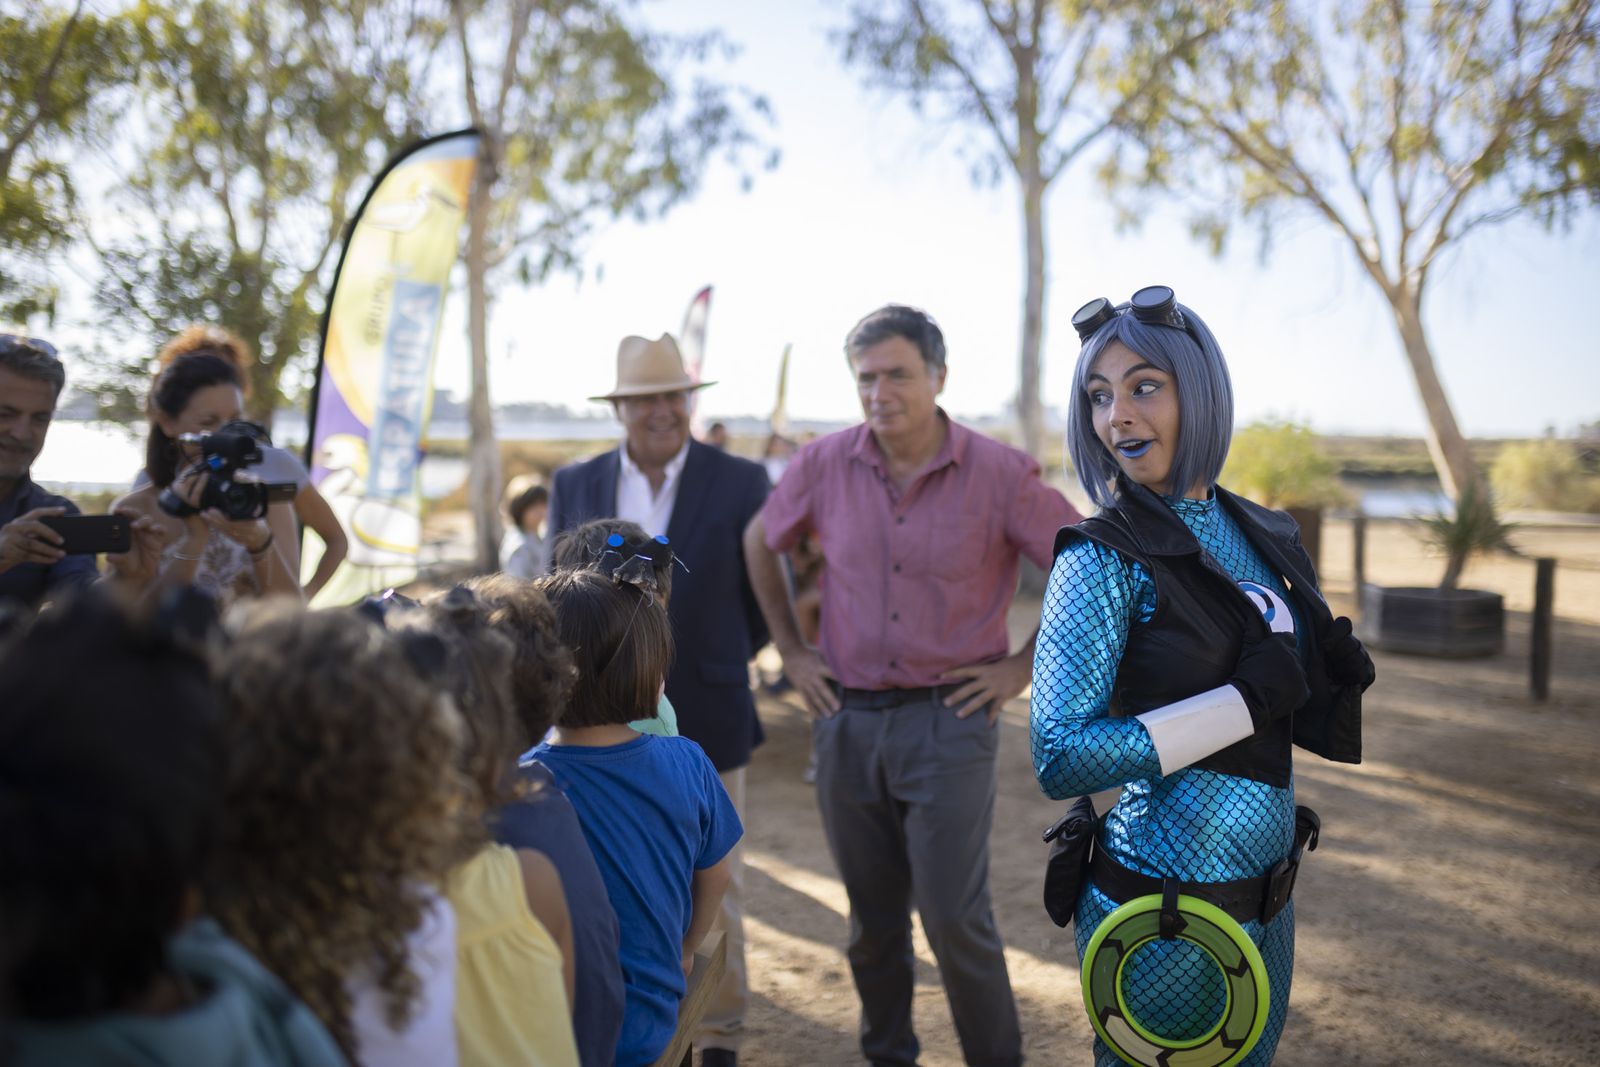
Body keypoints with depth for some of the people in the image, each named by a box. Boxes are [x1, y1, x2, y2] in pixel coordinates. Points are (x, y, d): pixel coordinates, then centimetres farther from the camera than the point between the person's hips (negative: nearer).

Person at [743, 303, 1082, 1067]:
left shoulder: (1001, 475, -9)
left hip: (950, 718, -3)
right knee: (872, 919, 13)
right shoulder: (825, 465, -1)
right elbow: (759, 544, 17)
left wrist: (1024, 667, -5)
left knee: (953, 915, -6)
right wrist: (790, 650, 12)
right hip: (848, 719, 3)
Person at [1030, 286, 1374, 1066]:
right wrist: (1245, 700, -24)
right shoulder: (1103, 559, -16)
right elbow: (1060, 759, -24)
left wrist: (1337, 676, -8)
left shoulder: (1263, 536, 4)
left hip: (1264, 900, 7)